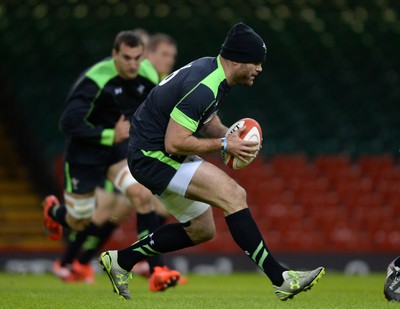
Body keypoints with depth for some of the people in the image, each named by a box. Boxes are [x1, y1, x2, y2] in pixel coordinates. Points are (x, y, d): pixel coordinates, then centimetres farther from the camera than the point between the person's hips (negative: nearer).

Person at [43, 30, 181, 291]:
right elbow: (69, 123, -30)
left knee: (142, 194, -22)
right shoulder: (94, 80, -27)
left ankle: (157, 271, -18)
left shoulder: (147, 77, -8)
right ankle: (54, 211, 49)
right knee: (79, 223, 9)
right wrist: (110, 135, -29)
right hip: (85, 152, -4)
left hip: (120, 146, 4)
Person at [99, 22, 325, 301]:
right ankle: (281, 279, -21)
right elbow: (174, 143, -26)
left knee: (202, 230, 16)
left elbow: (207, 120, 21)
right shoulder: (204, 88, -25)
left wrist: (230, 134, 1)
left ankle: (121, 260, 25)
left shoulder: (212, 67, 5)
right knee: (234, 194, -21)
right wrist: (224, 145, -18)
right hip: (153, 158, -11)